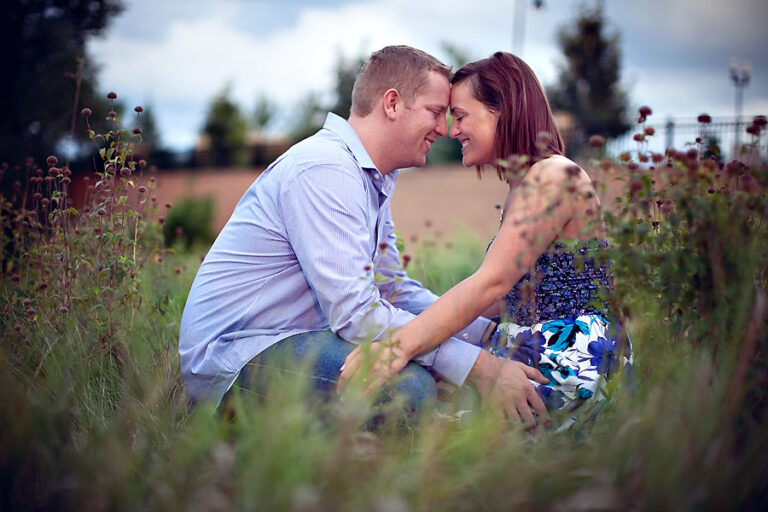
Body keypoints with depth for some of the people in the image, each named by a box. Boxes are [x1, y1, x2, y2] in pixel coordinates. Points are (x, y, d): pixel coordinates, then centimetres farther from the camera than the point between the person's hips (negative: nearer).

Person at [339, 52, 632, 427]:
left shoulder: (553, 177, -12)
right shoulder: (527, 184, 19)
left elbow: (493, 283, -24)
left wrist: (399, 346, -32)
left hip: (569, 365, -9)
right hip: (532, 351, 9)